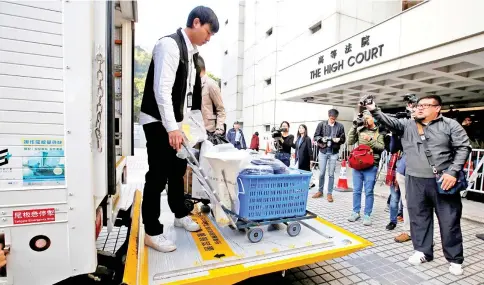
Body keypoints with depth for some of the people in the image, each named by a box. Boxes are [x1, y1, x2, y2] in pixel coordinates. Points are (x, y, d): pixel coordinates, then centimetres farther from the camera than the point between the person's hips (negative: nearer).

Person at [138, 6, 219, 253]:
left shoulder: (192, 53, 13)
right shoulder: (170, 44, -13)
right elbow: (162, 89, -23)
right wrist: (171, 128, -27)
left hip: (176, 123, 9)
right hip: (158, 122, -9)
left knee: (178, 170, 16)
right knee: (158, 176, -4)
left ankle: (180, 215, 33)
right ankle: (152, 232, 11)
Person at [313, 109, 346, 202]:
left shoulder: (340, 126, 1)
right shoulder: (321, 124, 0)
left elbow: (343, 139, 7)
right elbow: (315, 136, 2)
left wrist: (339, 139, -16)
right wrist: (321, 139, -18)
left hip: (334, 153, 0)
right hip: (323, 151, 0)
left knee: (331, 174, 6)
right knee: (322, 173, 8)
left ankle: (329, 193, 17)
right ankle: (320, 191, 24)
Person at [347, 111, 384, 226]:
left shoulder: (379, 132, 1)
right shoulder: (360, 130, 8)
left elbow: (382, 147, -7)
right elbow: (350, 142, 1)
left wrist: (370, 140, -18)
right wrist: (354, 127, -3)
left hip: (371, 166, -3)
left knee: (368, 191, 3)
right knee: (356, 190, 10)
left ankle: (367, 215, 16)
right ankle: (356, 212, 23)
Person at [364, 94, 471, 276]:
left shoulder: (450, 125, 2)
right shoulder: (407, 125, 7)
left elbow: (464, 147, -1)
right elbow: (389, 121, -6)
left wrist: (453, 172, -11)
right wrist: (374, 110, -24)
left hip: (443, 181, -2)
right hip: (415, 181, 2)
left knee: (449, 221, 8)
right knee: (419, 217, 12)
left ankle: (455, 259, 26)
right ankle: (422, 251, 29)